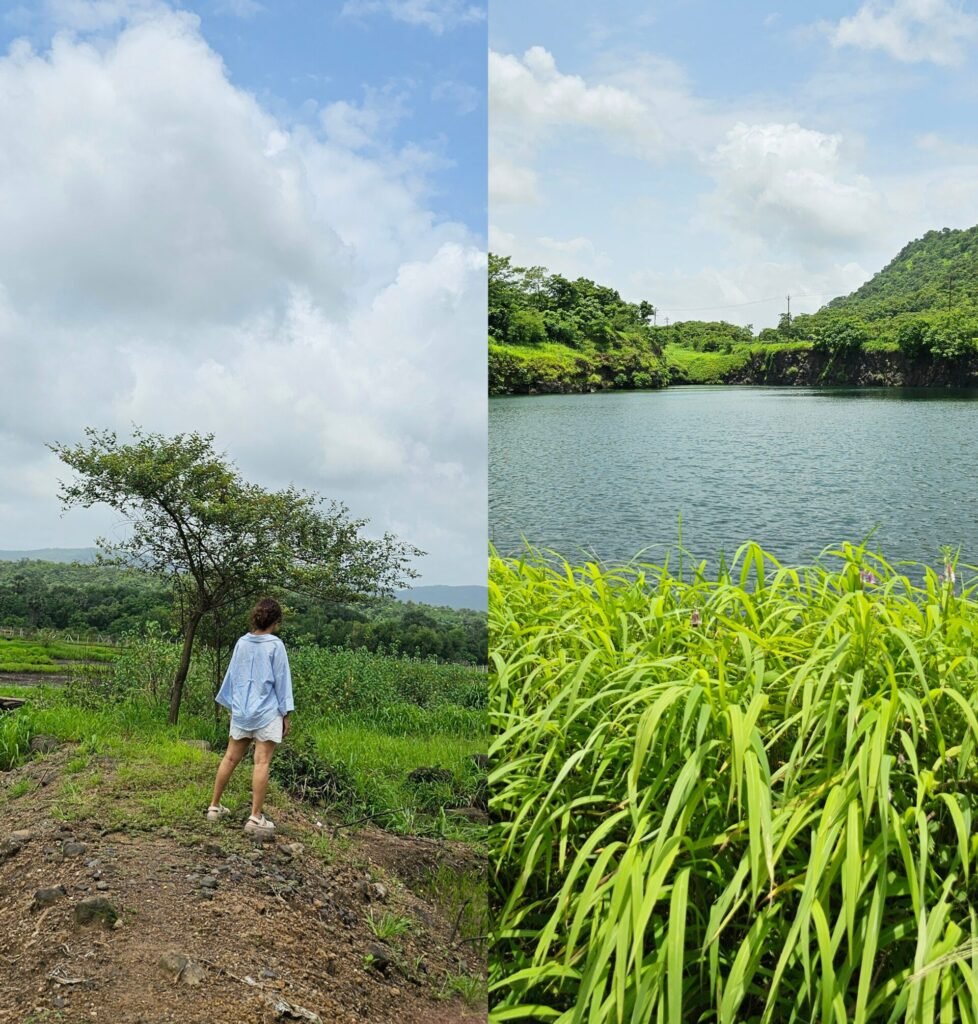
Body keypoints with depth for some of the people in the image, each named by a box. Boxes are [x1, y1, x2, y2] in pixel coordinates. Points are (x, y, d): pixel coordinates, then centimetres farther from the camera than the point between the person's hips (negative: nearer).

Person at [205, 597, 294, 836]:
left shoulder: (241, 643, 6)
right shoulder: (275, 645, -9)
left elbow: (232, 676, 13)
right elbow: (281, 681, -7)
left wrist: (232, 704, 24)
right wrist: (285, 714, -1)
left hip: (241, 711, 6)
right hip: (266, 712, -6)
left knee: (230, 758, 16)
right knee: (262, 763, -4)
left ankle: (214, 806, 25)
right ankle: (256, 818, -4)